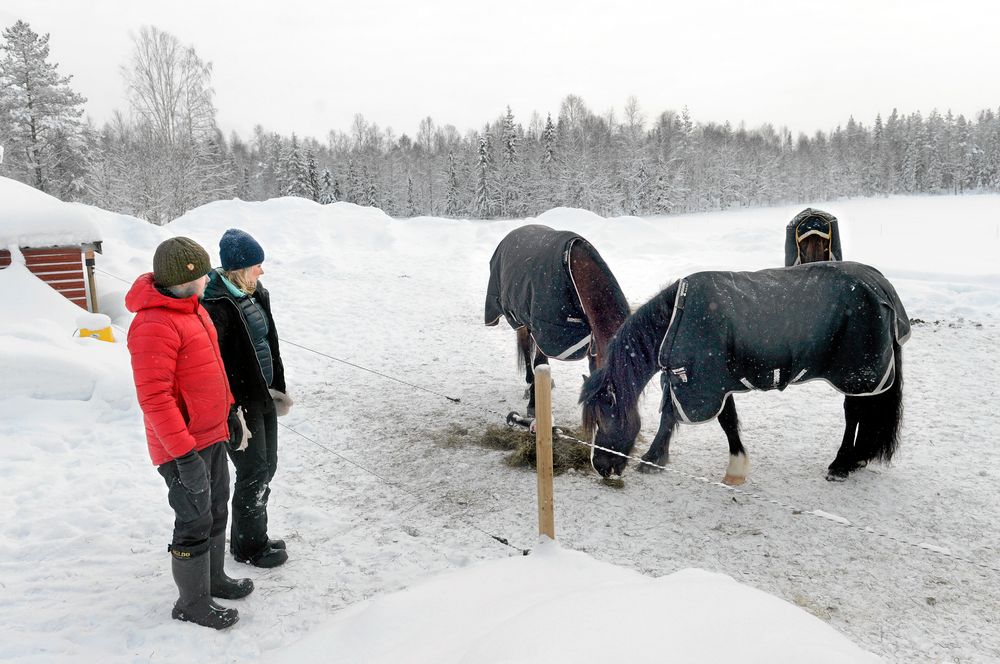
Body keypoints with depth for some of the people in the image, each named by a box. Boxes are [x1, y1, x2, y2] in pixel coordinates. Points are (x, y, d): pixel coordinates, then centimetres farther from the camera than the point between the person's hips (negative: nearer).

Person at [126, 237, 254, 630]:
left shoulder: (192, 308, 7)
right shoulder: (153, 326, -25)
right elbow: (154, 398, -26)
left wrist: (228, 408, 21)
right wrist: (184, 453, -25)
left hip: (211, 435, 9)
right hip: (184, 447, -9)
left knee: (217, 511, 20)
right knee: (195, 522, 3)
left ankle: (213, 578, 38)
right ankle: (192, 603, 21)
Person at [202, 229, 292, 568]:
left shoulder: (256, 294, 7)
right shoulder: (216, 305, -21)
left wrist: (278, 386, 18)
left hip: (262, 395, 9)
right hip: (240, 402, -9)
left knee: (267, 467, 17)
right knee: (254, 472, 2)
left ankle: (255, 535, 34)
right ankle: (247, 545, 22)